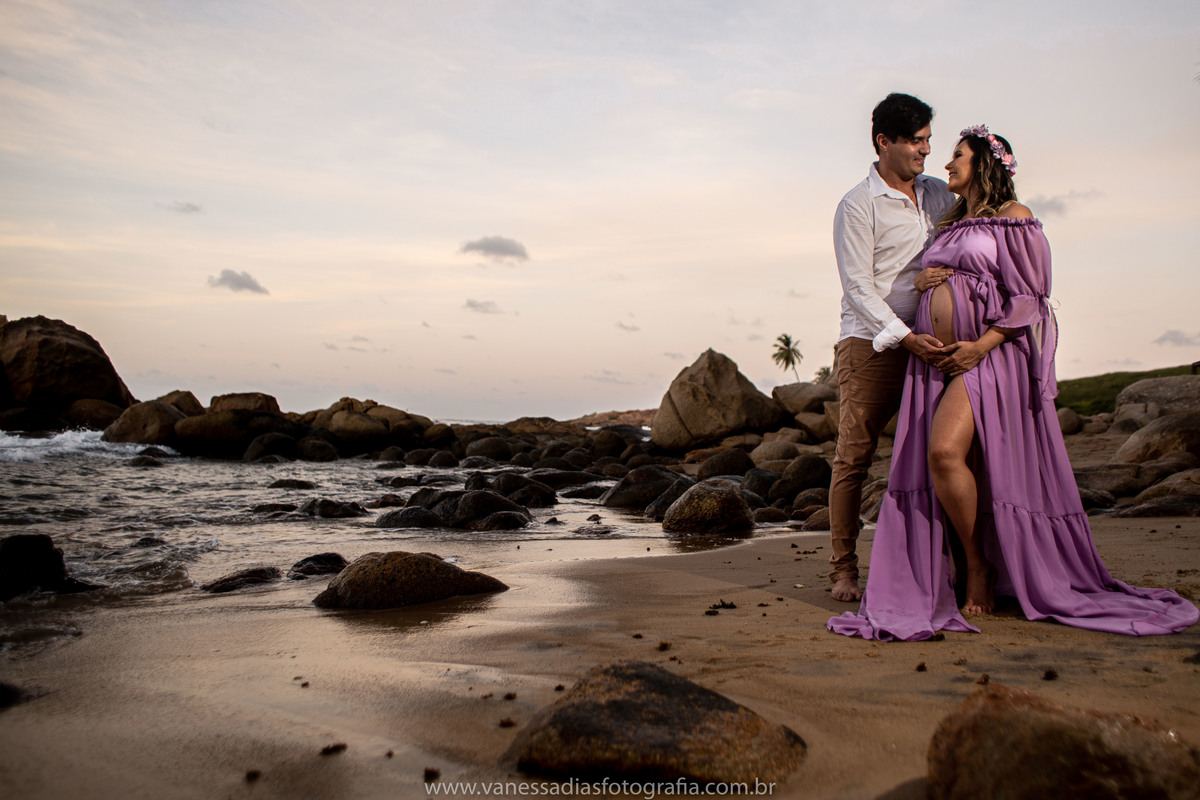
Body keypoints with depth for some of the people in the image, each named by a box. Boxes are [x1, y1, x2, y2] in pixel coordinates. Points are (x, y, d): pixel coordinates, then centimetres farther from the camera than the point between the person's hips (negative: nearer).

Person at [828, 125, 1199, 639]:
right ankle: (974, 568, 13)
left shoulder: (1013, 219, 2)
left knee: (945, 451, -24)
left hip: (988, 356, -7)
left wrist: (980, 345, -16)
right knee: (932, 462, -1)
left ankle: (980, 566, -4)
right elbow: (926, 278, 29)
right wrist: (920, 280, 4)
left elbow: (1028, 298, -4)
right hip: (936, 359, 7)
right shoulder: (951, 223, 24)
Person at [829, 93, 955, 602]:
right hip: (871, 342, -5)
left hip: (928, 341, 6)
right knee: (853, 456, -5)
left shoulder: (939, 195, 15)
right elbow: (858, 287, -10)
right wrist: (904, 338, -19)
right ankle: (843, 570, 3)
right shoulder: (858, 206, -4)